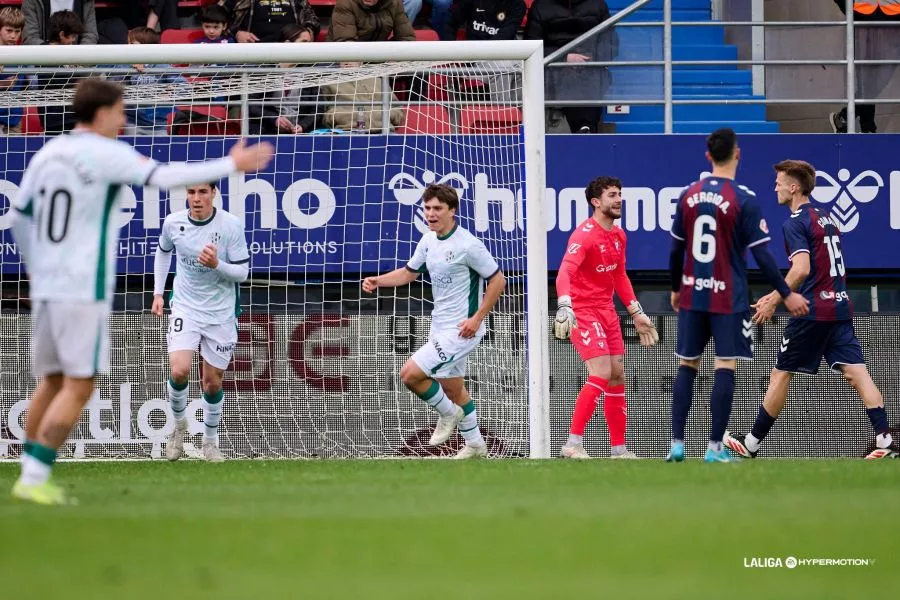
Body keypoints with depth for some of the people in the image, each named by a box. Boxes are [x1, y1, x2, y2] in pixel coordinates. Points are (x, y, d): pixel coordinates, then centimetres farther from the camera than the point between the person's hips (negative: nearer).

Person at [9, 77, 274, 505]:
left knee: (51, 382, 13)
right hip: (84, 290, -8)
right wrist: (232, 165, -5)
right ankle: (34, 478, -11)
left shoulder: (47, 153, 12)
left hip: (45, 288, 8)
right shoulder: (104, 153, -9)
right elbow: (166, 177, -14)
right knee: (78, 386, -5)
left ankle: (32, 476, 11)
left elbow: (19, 216, 19)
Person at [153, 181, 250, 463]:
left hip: (221, 313, -1)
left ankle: (210, 440, 26)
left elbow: (242, 272, -9)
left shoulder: (231, 225, -14)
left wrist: (217, 265, -28)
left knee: (213, 381, 5)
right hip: (185, 307, 1)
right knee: (179, 371, -18)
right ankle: (179, 424, 9)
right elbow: (163, 251, 17)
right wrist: (158, 292, 13)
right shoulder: (173, 222, -6)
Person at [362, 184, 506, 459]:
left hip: (462, 330, -8)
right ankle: (475, 445, 31)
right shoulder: (428, 240, 5)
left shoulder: (468, 245, -18)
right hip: (440, 327, 8)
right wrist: (378, 280, 3)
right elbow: (409, 272, 20)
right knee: (452, 388, 17)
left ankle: (449, 413, 8)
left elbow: (497, 280, -13)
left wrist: (477, 318, -17)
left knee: (410, 374, -15)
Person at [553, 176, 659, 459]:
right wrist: (564, 306, -46)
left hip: (607, 312, 9)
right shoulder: (584, 235, -17)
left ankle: (618, 448, 14)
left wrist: (636, 313, 24)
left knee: (617, 376, 8)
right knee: (601, 374, -18)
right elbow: (565, 272, -31)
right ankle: (573, 444, -15)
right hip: (583, 312, -9)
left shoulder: (618, 235, 10)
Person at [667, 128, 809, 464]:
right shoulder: (744, 199, -11)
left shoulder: (689, 195, 3)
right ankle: (715, 447, -6)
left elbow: (676, 249, 10)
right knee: (725, 369, -2)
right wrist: (787, 295, -4)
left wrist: (676, 289, 25)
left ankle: (677, 443, 8)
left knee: (686, 367, 11)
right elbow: (761, 255, -11)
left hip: (692, 294, 4)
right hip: (728, 298, -4)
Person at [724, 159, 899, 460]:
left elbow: (801, 269, -22)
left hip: (812, 312, -7)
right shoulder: (825, 218, 18)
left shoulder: (795, 224, -9)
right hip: (840, 307, 7)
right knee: (855, 371, -3)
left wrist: (773, 301, -15)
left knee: (780, 375, 5)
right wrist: (777, 294, 27)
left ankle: (751, 443, 14)